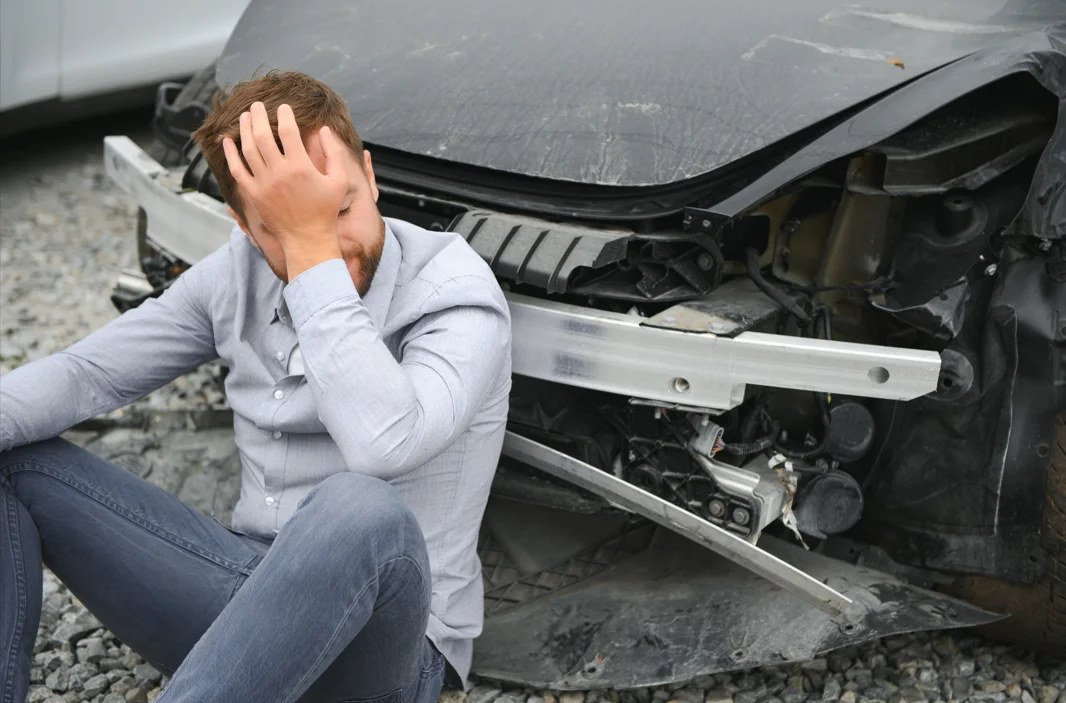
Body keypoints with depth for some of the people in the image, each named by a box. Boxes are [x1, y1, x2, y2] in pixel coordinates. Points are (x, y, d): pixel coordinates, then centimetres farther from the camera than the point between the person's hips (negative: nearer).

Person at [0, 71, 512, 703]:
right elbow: (88, 374, 6)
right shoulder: (235, 276, 3)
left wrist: (314, 244, -30)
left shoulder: (458, 293, -15)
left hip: (390, 647, -6)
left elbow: (386, 444, -34)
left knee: (363, 510, -42)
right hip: (252, 589, 6)